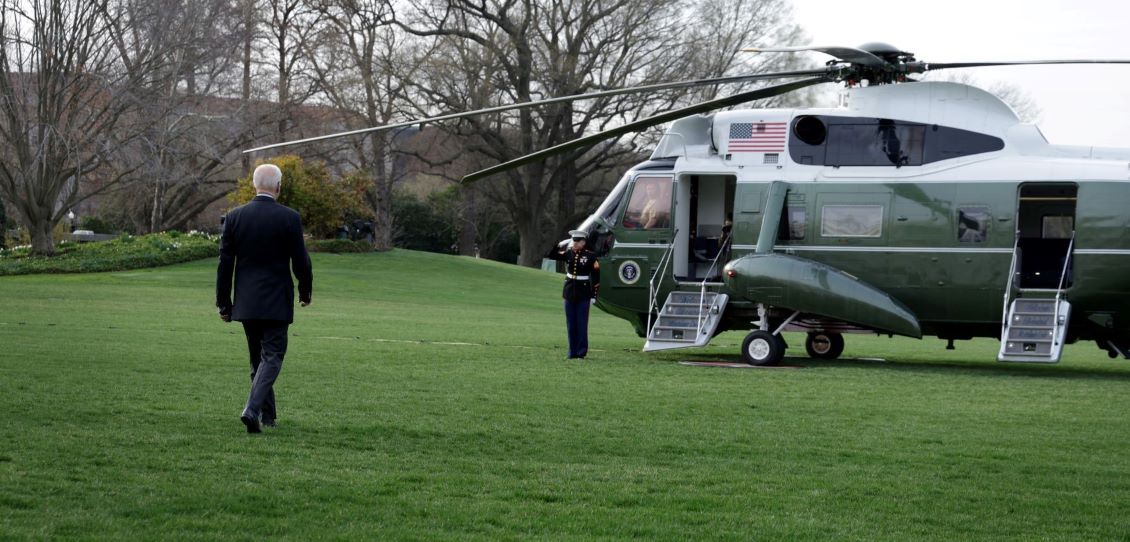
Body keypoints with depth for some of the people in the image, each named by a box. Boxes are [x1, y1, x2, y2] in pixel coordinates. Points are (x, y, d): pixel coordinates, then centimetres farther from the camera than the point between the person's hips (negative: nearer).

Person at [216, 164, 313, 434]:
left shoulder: (235, 217, -1)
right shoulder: (289, 217, -9)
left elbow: (225, 263, 1)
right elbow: (300, 261, -6)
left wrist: (223, 303, 7)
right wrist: (305, 292, 11)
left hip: (246, 300, 4)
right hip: (276, 301, -4)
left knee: (257, 357, 16)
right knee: (272, 356, -1)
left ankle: (267, 414, 24)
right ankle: (252, 409, -20)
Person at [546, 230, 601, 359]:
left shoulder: (590, 256, -7)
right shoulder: (568, 253, 3)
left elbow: (596, 277, -6)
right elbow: (551, 255, 2)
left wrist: (594, 295, -8)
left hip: (583, 295, -4)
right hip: (569, 294, 4)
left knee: (581, 324, -1)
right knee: (571, 325, 7)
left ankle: (581, 352, 7)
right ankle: (573, 352, 14)